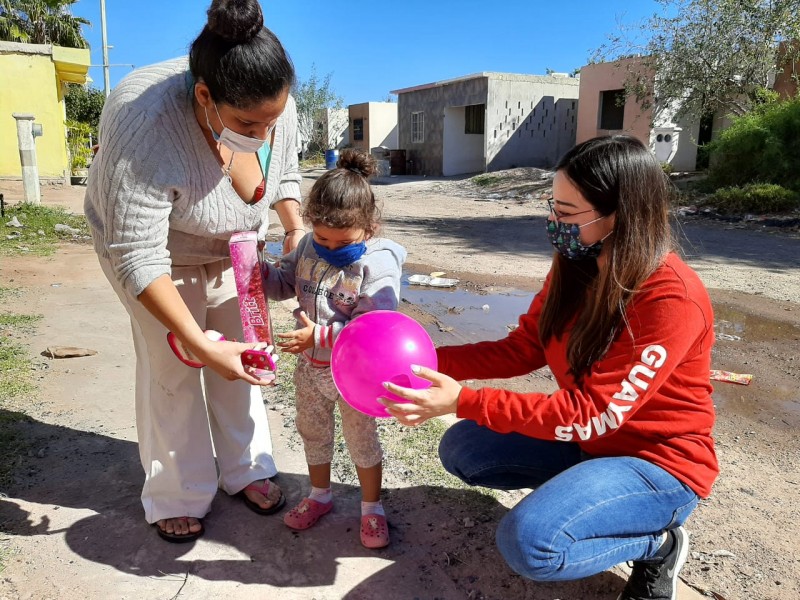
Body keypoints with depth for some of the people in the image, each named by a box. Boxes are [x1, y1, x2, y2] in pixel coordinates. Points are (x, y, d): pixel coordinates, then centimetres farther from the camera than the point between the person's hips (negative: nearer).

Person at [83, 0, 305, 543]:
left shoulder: (273, 105, -23)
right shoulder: (146, 126, -39)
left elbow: (285, 176, -1)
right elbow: (138, 258, -36)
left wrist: (296, 229, -18)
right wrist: (199, 344, -37)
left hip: (232, 245, 5)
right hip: (154, 244, -4)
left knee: (241, 355, 6)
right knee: (172, 367, -2)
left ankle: (246, 471, 24)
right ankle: (178, 498, 17)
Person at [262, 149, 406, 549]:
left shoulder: (378, 263, -24)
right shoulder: (309, 247, -5)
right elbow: (284, 284, 8)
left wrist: (319, 336, -32)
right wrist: (258, 270, -12)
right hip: (309, 366, 6)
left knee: (361, 440, 11)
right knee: (312, 433, 22)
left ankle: (371, 508, 33)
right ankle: (320, 495, 45)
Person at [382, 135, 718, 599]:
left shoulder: (672, 300, -29)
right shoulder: (574, 268, -5)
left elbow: (591, 414, -30)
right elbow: (521, 350, -2)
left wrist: (463, 402, -35)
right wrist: (429, 360, -15)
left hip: (658, 460, -7)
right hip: (589, 438, 7)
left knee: (529, 542, -27)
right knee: (461, 449, 2)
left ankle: (659, 544, 0)